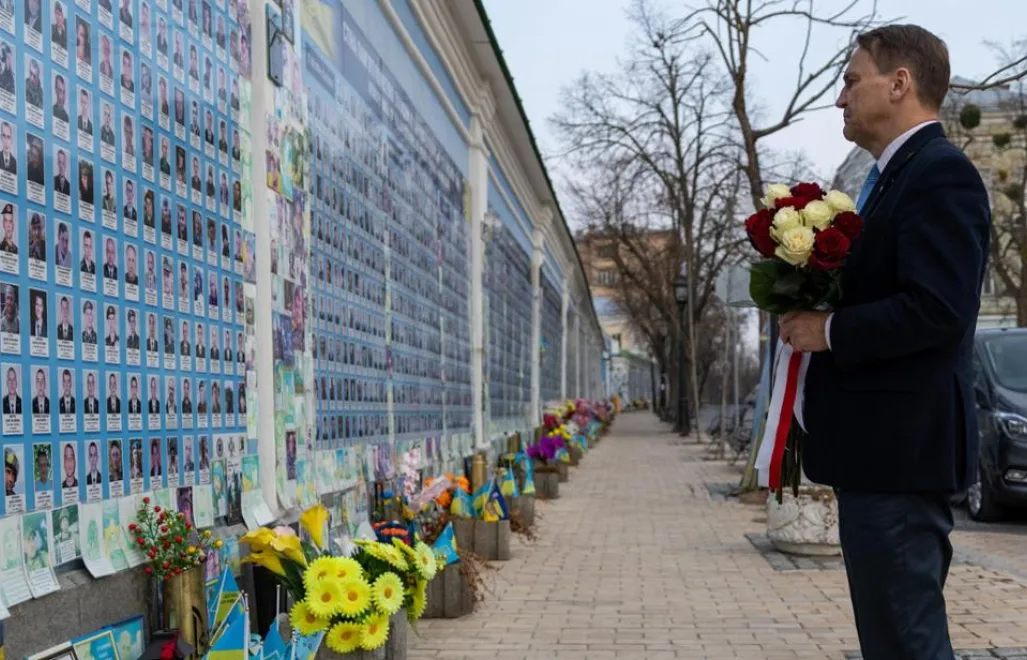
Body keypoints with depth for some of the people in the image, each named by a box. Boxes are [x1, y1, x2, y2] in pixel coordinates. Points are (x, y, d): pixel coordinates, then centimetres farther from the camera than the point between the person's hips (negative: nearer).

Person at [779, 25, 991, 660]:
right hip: (883, 445, 10)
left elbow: (937, 308, -24)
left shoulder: (940, 173, -14)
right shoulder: (896, 176, 17)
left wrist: (829, 331, -15)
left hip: (900, 446, -10)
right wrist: (814, 312, 4)